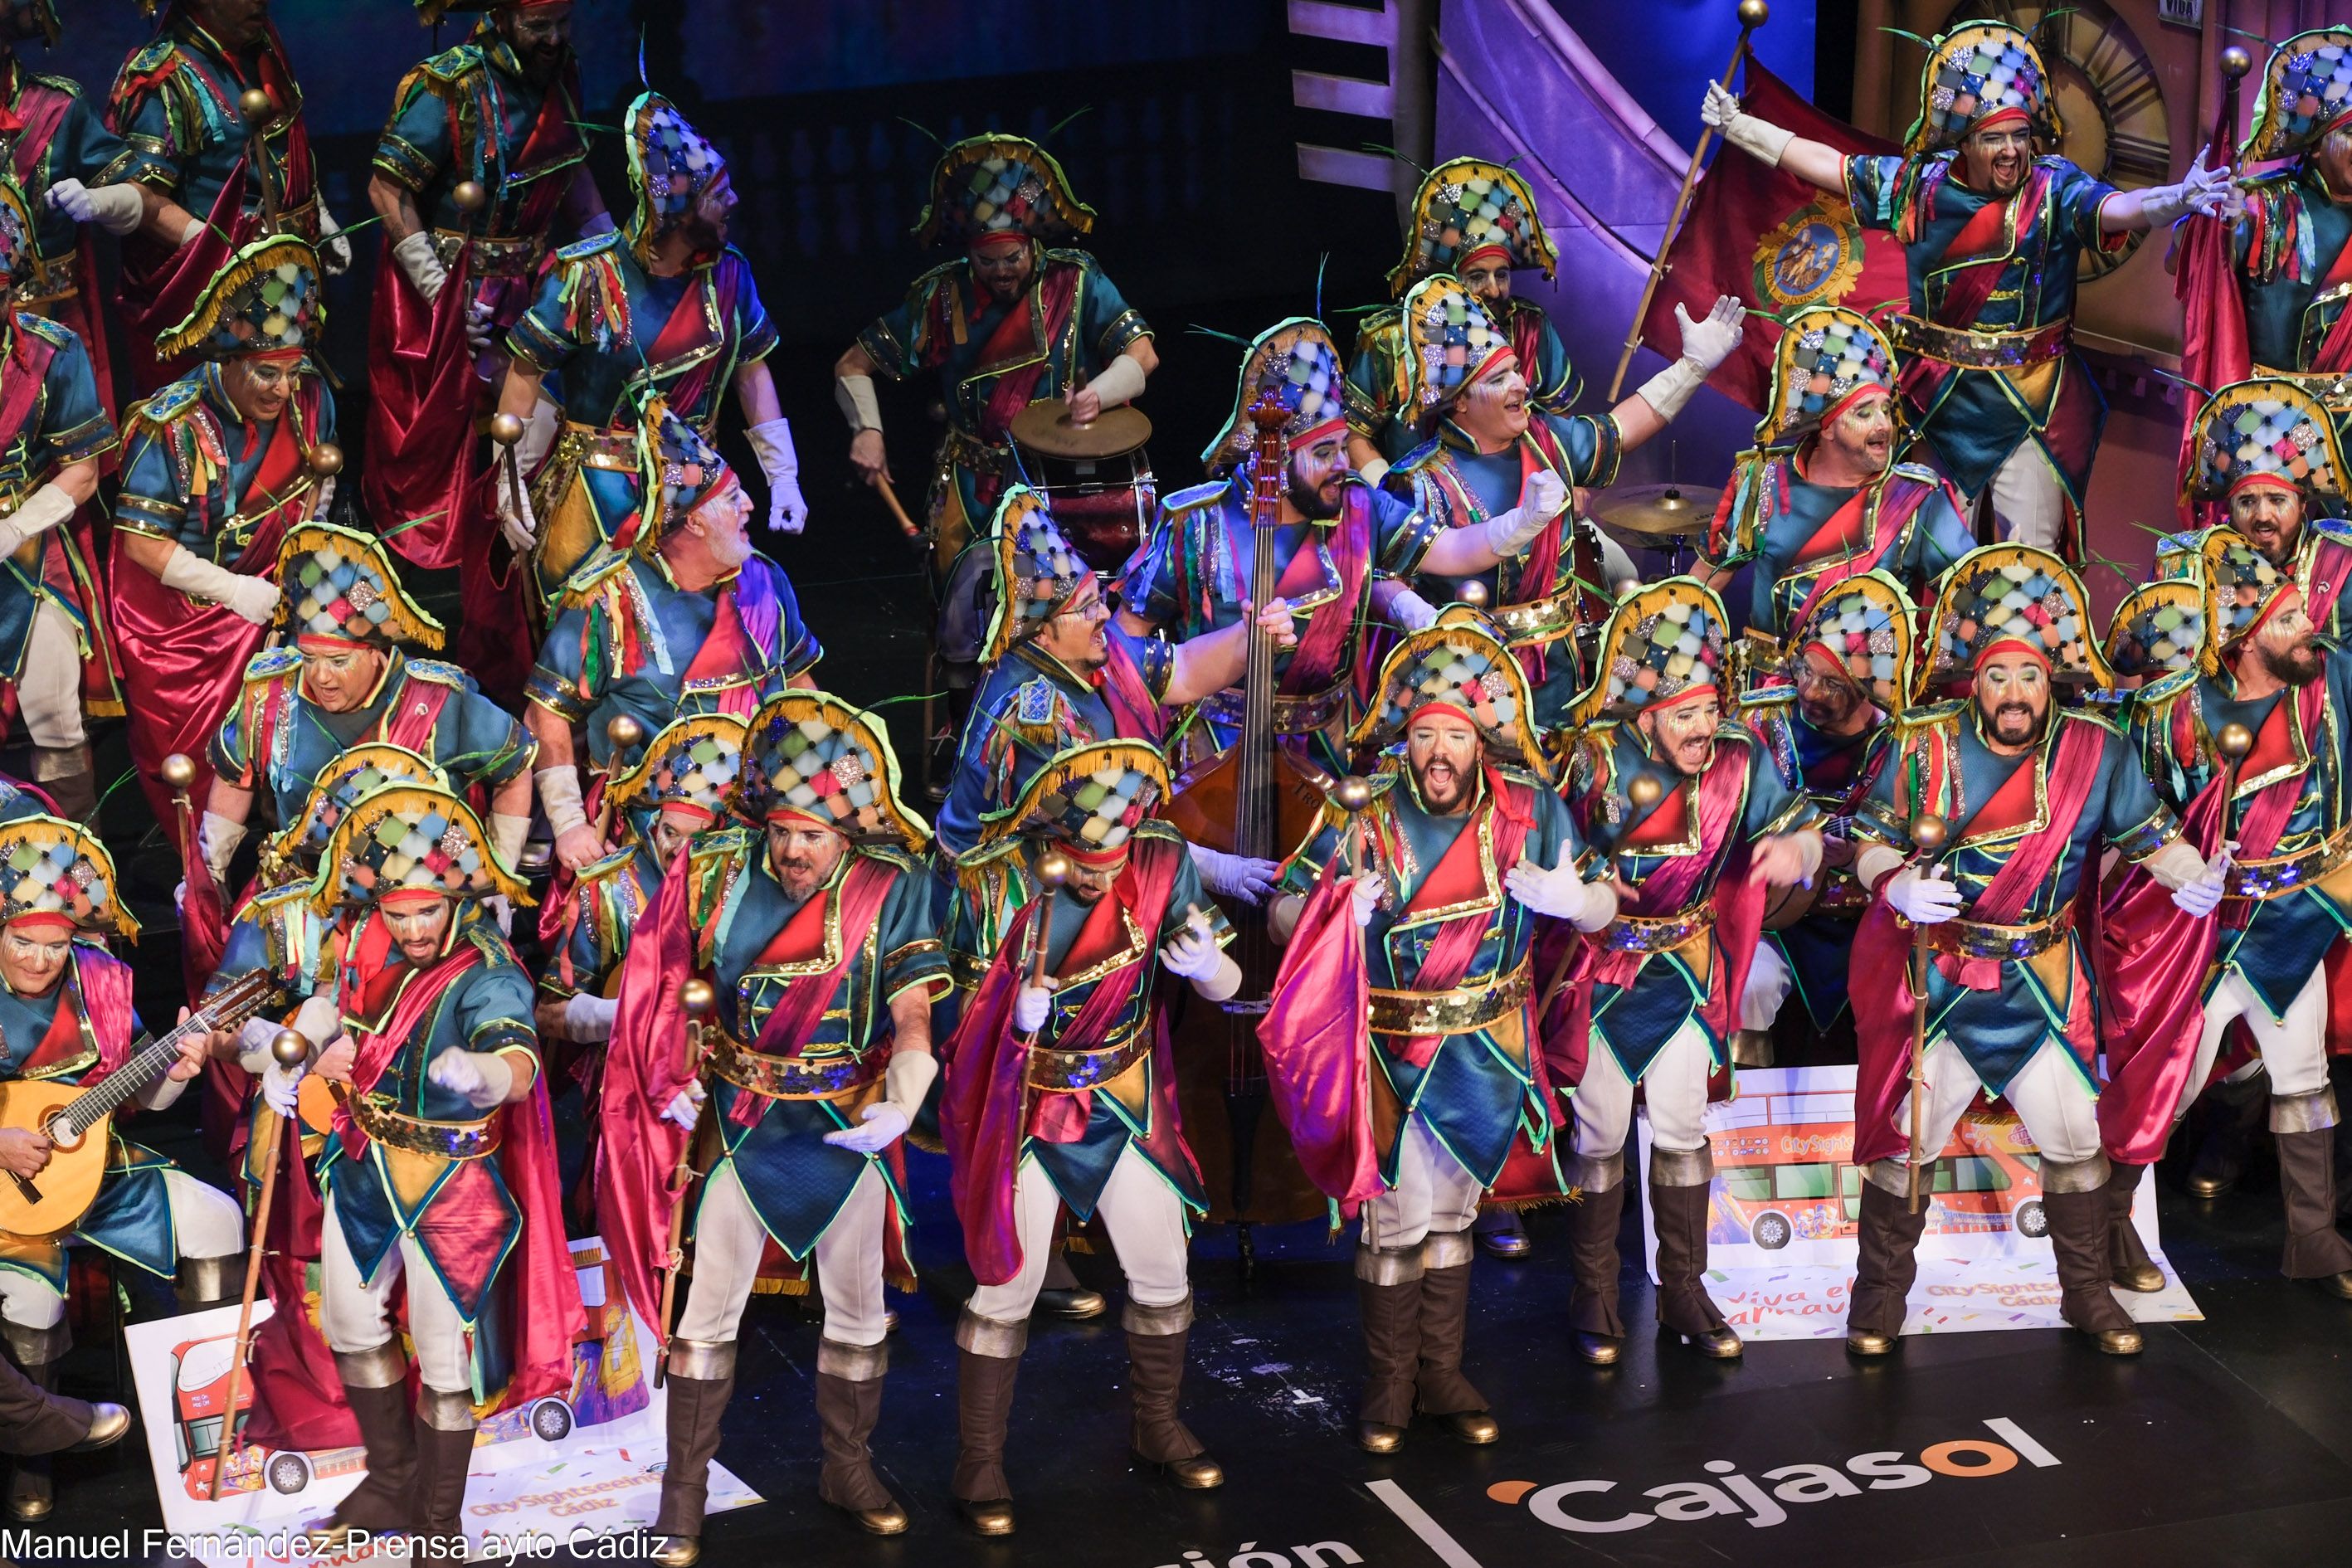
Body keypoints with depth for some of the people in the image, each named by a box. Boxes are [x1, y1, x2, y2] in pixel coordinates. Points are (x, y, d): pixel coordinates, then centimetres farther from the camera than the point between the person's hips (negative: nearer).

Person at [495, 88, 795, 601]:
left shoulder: (728, 273, -3)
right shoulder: (586, 276, -15)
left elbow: (752, 371, 8)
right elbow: (526, 373, -7)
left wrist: (782, 477, 6)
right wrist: (511, 483, -6)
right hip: (595, 491, -3)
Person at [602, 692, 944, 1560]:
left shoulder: (892, 891, -12)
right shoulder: (719, 874, -8)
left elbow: (913, 1016, -13)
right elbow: (667, 982, 3)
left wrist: (899, 1104, -29)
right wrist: (675, 1078, -8)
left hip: (848, 1126, 0)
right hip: (743, 1123, 0)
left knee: (859, 1310, 14)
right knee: (709, 1311, 3)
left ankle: (848, 1467, 34)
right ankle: (684, 1493, 14)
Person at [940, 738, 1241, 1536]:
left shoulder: (1161, 864, -13)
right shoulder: (999, 882, -22)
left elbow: (1226, 988, -8)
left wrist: (1203, 965, -31)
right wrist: (1012, 1012, -33)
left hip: (1127, 1104, 3)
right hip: (1026, 1108, -3)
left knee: (1163, 1275, 13)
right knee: (1007, 1289, 0)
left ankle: (1156, 1425, 36)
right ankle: (980, 1462, 15)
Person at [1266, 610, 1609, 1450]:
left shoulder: (1529, 810, -8)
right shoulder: (1362, 813, -14)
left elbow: (1602, 906, 1)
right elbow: (1283, 914, -11)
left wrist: (1568, 896, -22)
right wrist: (1342, 909, -31)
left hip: (1487, 1049, 3)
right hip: (1392, 1048, -3)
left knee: (1451, 1213, 16)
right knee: (1398, 1218, -3)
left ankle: (1442, 1373, 28)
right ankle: (1389, 1384, 13)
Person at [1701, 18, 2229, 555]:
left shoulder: (2054, 189, -10)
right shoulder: (1920, 184, 1)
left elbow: (2122, 208, -28)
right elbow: (1825, 164, 11)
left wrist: (2176, 200, -50)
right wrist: (1737, 126, 16)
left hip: (2029, 404, -3)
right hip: (1936, 400, 3)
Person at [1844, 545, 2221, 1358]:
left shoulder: (2095, 749, -6)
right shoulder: (1923, 745, -8)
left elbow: (2150, 833, 1)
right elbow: (1871, 841, -3)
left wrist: (2192, 876, -20)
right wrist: (1896, 885, -24)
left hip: (2043, 984, 1)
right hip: (1933, 977, -1)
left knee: (2075, 1136, 7)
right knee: (1905, 1137, 5)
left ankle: (2087, 1292, 25)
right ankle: (1881, 1294, 22)